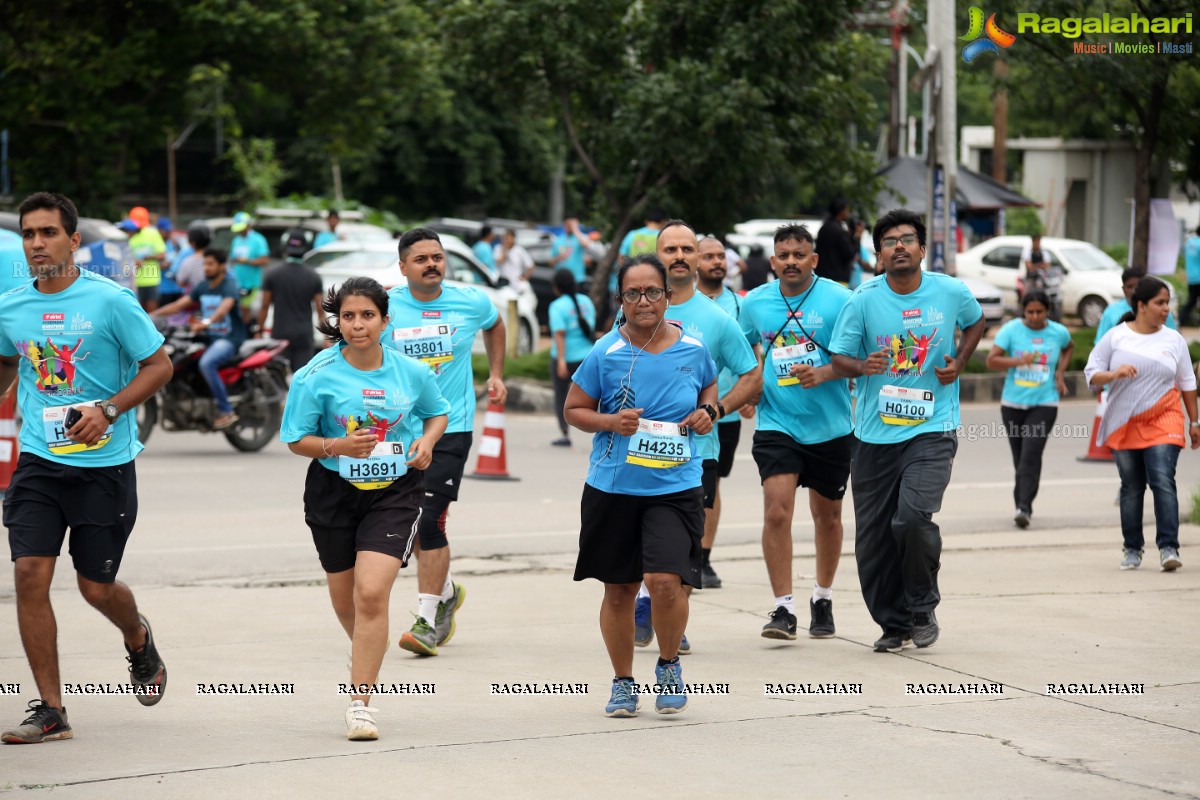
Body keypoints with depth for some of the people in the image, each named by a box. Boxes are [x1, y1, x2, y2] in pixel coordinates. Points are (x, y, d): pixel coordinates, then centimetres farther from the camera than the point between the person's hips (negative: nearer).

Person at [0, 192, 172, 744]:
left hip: (104, 464, -3)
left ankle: (139, 641, 41)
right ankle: (51, 712, -2)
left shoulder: (110, 301, -9)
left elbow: (159, 365, -4)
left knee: (96, 586, 4)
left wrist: (108, 410, -16)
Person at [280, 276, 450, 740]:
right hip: (334, 493, 1)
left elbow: (437, 412, 16)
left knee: (372, 593, -17)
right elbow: (296, 439, -5)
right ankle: (365, 651, 52)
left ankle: (360, 702, -11)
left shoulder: (411, 372, -3)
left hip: (395, 493, -1)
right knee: (345, 595, 17)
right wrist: (338, 446, -22)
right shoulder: (317, 376, -9)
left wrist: (427, 441, -5)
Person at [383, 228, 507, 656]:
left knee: (429, 521, -12)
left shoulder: (470, 301, -1)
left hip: (450, 428, -2)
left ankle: (428, 618, -8)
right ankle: (446, 590, 38)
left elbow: (495, 325, 22)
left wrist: (496, 374, 19)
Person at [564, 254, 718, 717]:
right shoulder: (605, 353, -5)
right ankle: (623, 682, 30)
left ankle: (669, 666, 9)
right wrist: (610, 422, -13)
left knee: (665, 579, -18)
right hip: (612, 488, 1)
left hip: (675, 488, -1)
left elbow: (709, 385, 21)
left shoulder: (692, 350, -1)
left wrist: (708, 411, 1)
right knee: (618, 590, 10)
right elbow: (574, 410, 5)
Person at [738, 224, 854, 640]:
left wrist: (823, 374, -22)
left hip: (830, 428, -1)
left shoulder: (838, 299, -7)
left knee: (827, 516, 14)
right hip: (776, 424, 1)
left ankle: (823, 599, 33)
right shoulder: (754, 303, 3)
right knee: (777, 512, -14)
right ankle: (783, 608, -10)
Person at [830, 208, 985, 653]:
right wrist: (864, 366, -24)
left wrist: (958, 363, 5)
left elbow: (976, 322, 22)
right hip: (875, 433, 2)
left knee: (913, 517, -21)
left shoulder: (951, 292, 0)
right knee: (872, 539, 3)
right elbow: (839, 359, -2)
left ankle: (922, 608, 3)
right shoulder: (863, 299, -3)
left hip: (932, 429, -2)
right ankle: (892, 624, 23)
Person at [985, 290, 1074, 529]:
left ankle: (1024, 507, -23)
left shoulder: (1058, 332, 2)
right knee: (1020, 457, 9)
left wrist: (1061, 371, 10)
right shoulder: (1011, 330, -3)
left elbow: (1069, 348, 26)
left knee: (1031, 455, -16)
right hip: (1013, 403, 1)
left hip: (1044, 404, -1)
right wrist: (1019, 361, -20)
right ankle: (1022, 504, 25)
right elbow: (991, 360, -7)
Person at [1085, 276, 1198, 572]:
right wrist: (1114, 374, -18)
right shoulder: (1115, 337, 1)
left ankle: (1168, 548, -18)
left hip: (1163, 423, -1)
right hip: (1124, 425, 1)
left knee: (1163, 481, -15)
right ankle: (1132, 550, 16)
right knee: (1132, 488, 7)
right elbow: (1091, 374, 2)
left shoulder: (1174, 340, 5)